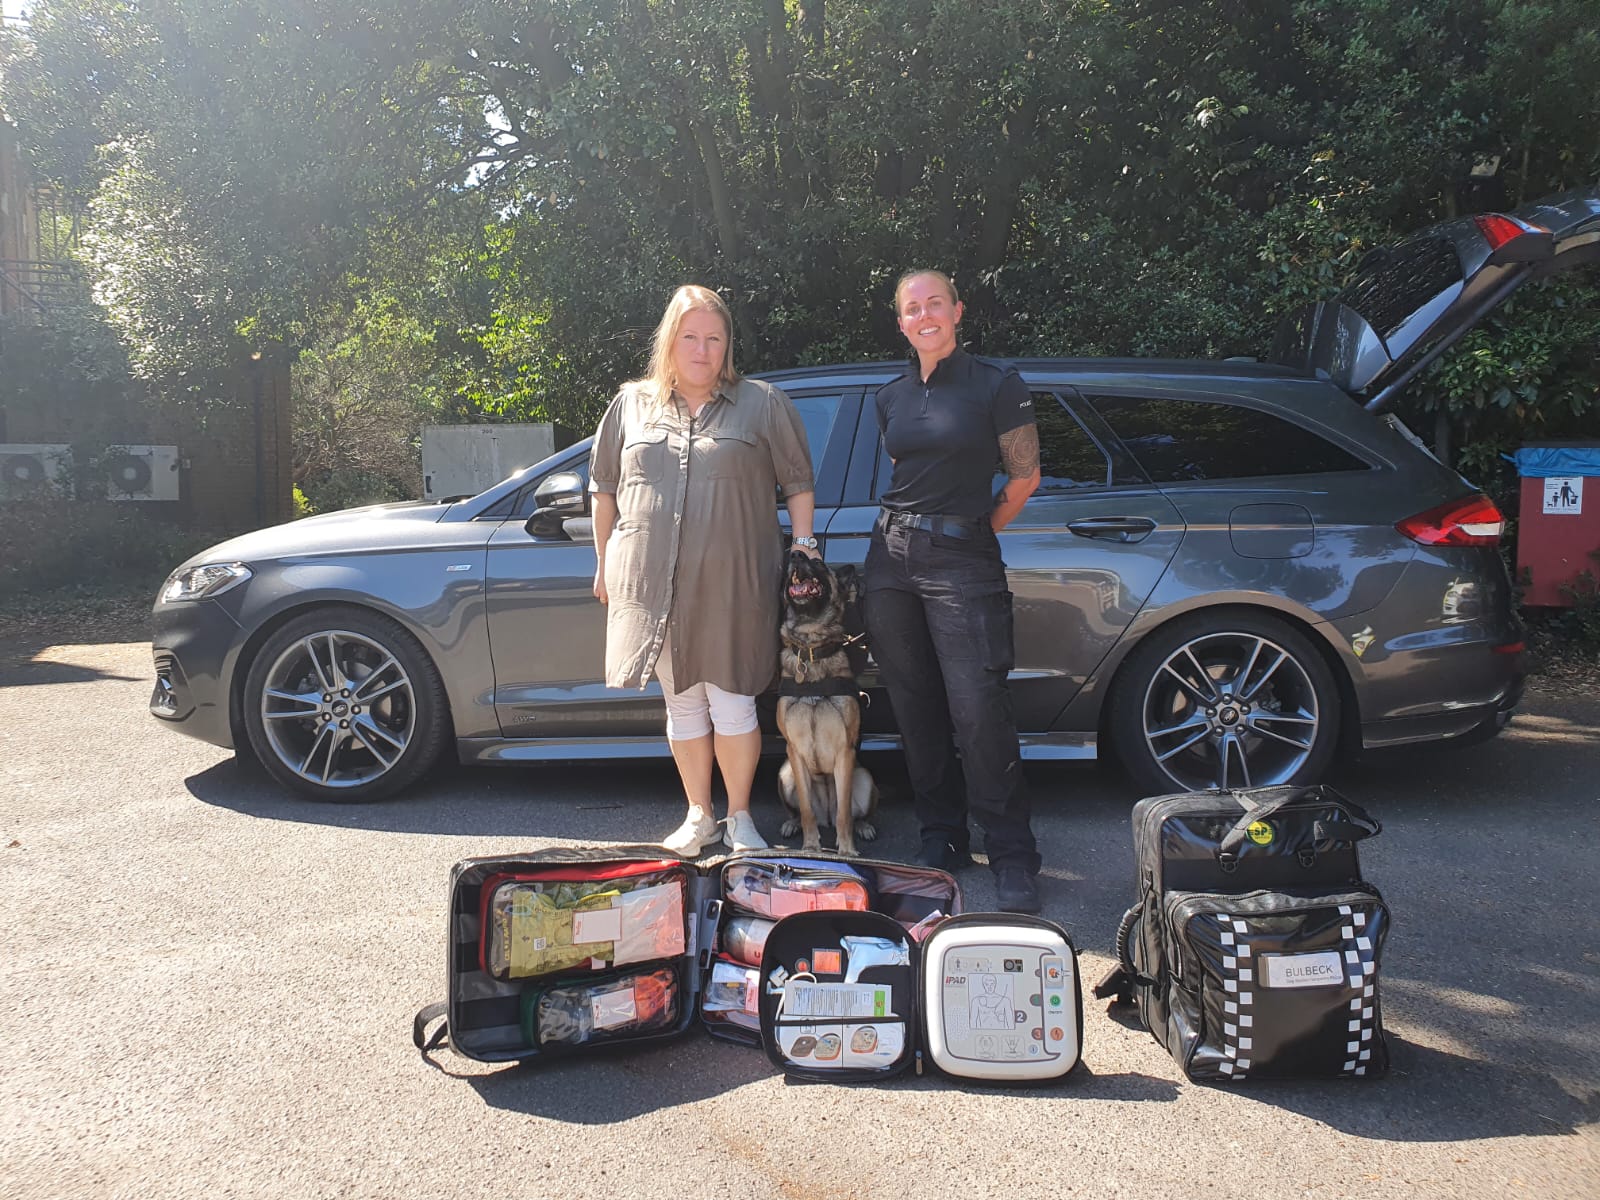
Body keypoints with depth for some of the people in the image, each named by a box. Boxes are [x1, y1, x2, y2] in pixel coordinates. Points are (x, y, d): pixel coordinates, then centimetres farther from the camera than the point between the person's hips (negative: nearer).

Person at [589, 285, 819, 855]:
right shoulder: (631, 404, 11)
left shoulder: (763, 404, 5)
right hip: (653, 583, 3)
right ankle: (699, 817, 24)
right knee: (682, 703, 10)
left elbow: (798, 482, 8)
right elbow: (604, 488, 16)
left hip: (731, 584, -2)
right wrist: (605, 563, 15)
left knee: (732, 703, 1)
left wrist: (804, 546, 0)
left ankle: (740, 817, 18)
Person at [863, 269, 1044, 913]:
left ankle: (1013, 857, 3)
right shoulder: (890, 397, 14)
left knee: (978, 711, -10)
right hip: (891, 560, 5)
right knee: (915, 709, 8)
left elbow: (1024, 476, 3)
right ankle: (941, 837, 22)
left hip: (962, 563, -5)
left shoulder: (997, 386, -2)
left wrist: (974, 533, 9)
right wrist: (909, 527, 13)